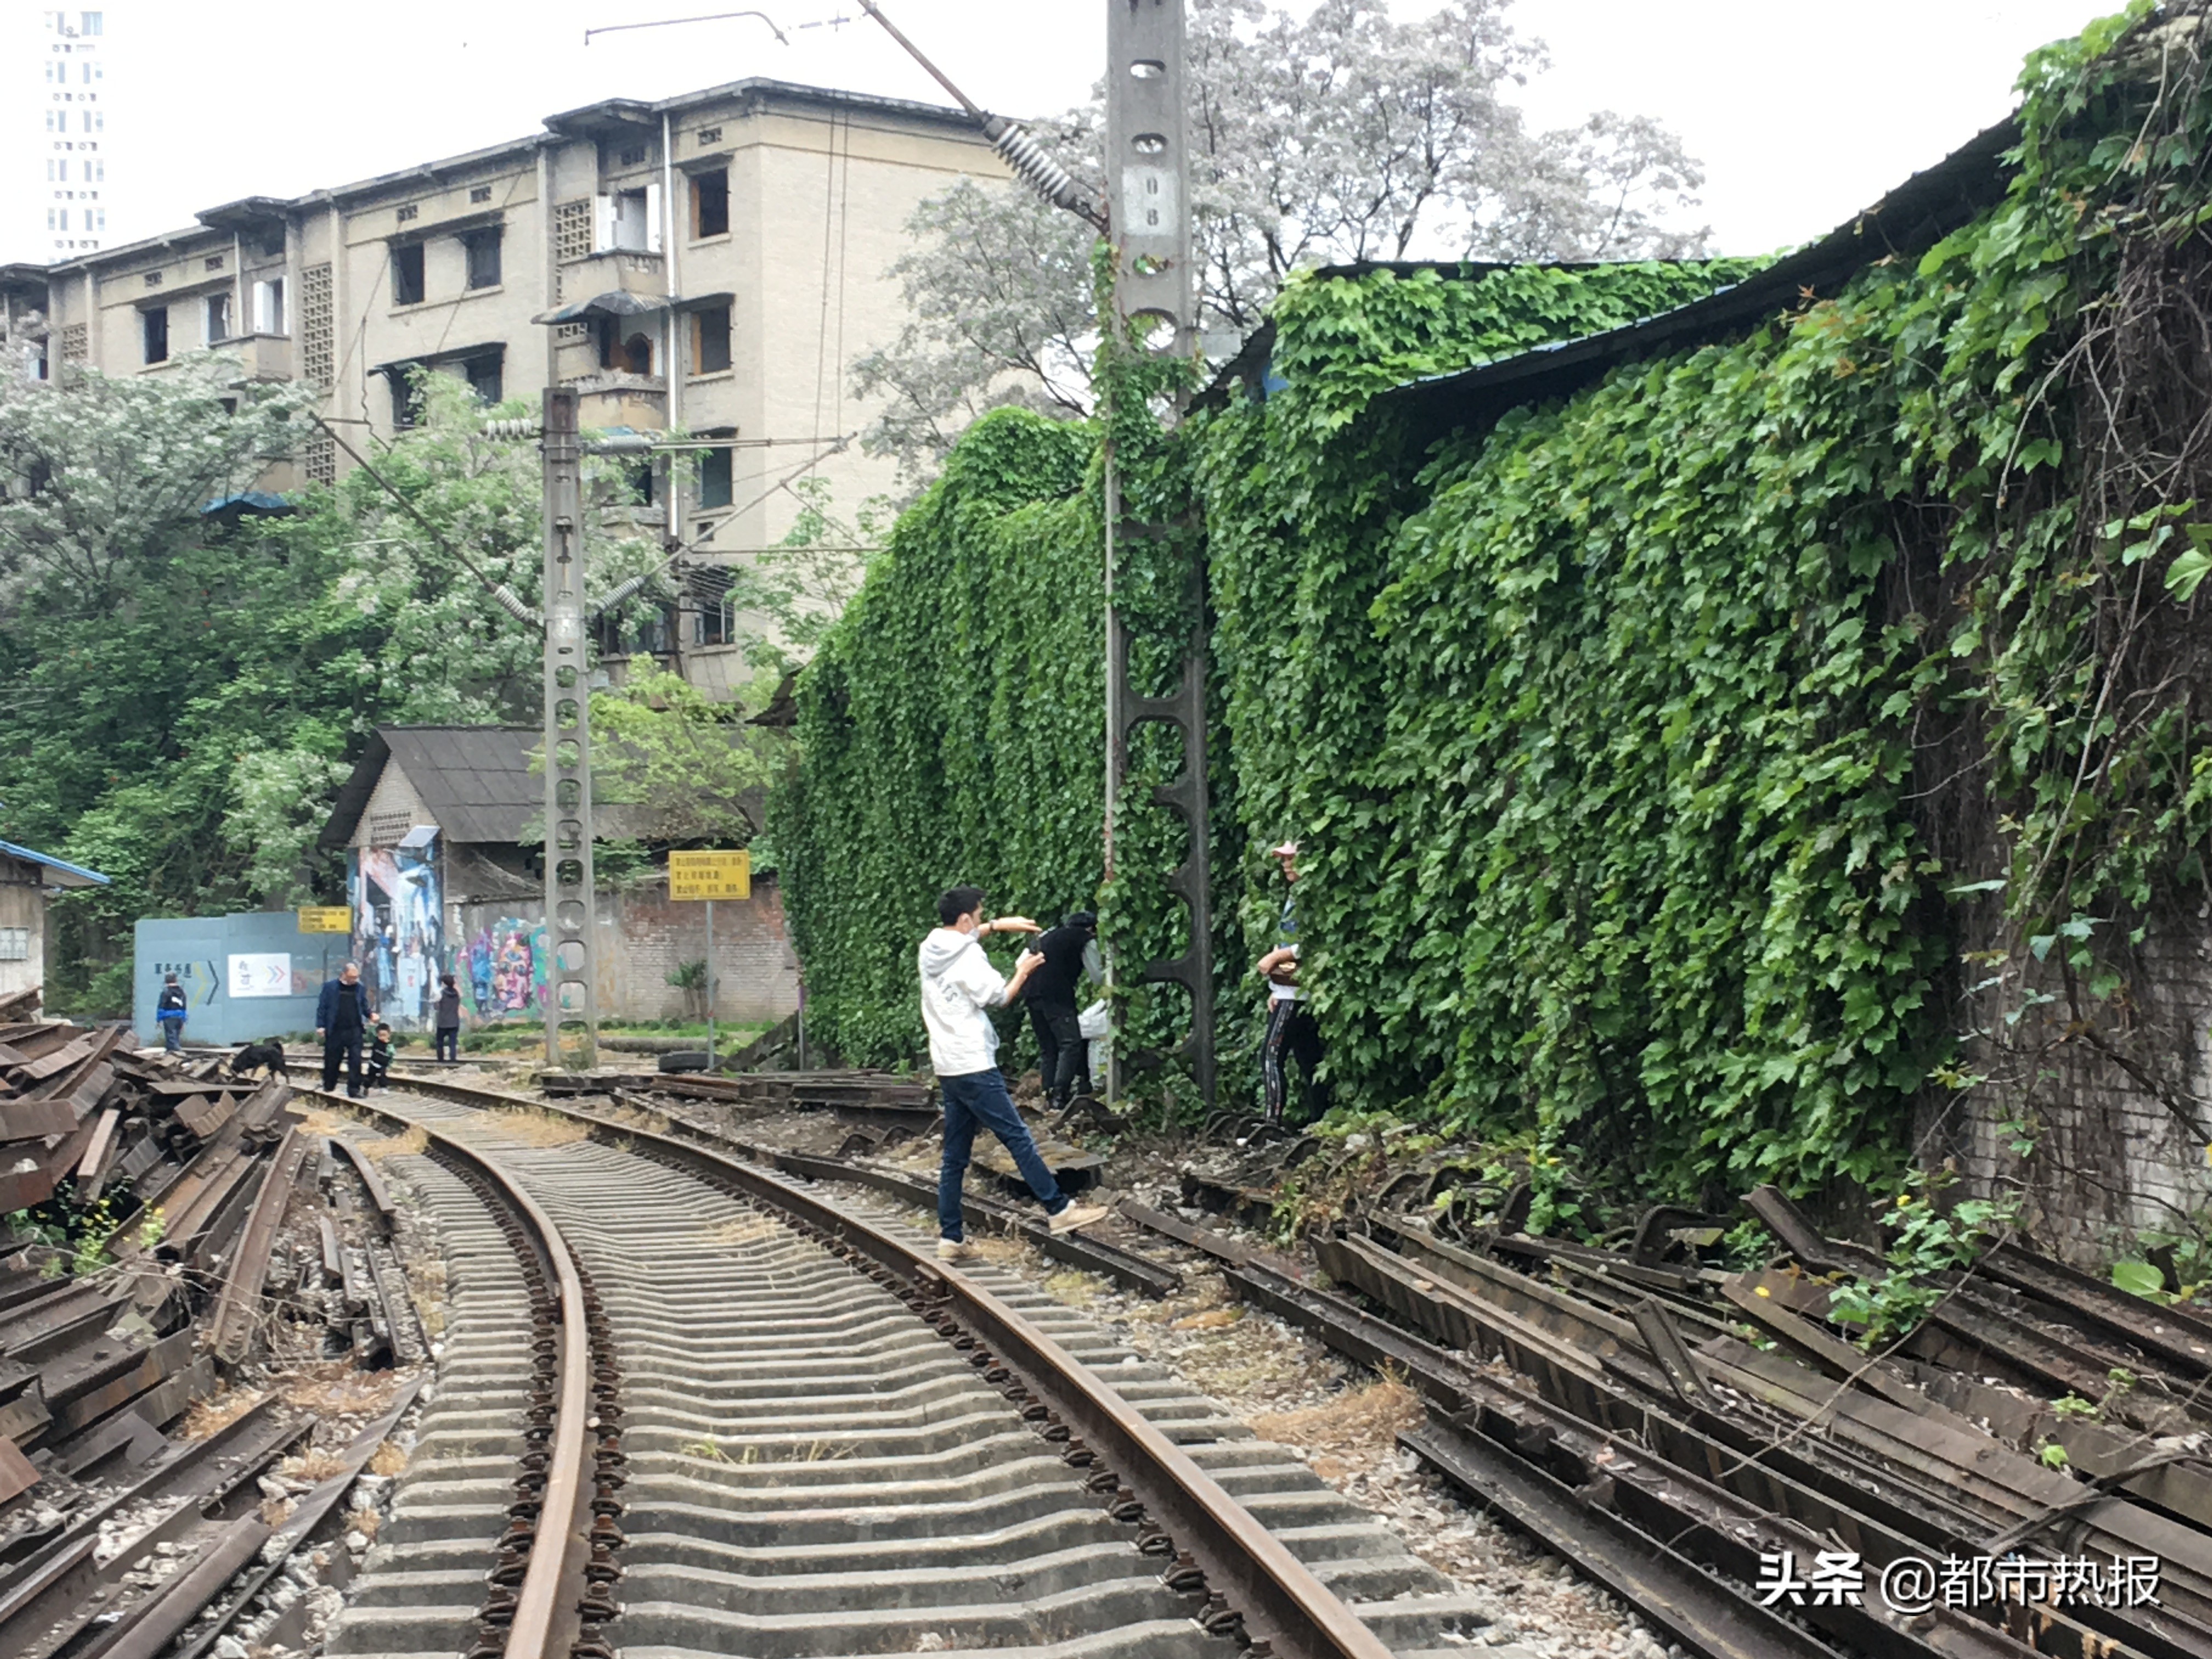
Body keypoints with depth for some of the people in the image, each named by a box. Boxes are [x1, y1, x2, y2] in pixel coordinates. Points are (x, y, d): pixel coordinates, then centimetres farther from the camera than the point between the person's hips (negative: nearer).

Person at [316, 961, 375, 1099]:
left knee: (355, 1060, -6)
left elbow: (364, 1007, 15)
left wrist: (371, 1014, -6)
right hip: (335, 1031, -1)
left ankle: (354, 1089, -1)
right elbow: (322, 1007, 0)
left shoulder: (361, 988, 8)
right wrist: (320, 1026, -7)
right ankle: (328, 1088, 24)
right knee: (332, 1061, 8)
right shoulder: (330, 986, 0)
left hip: (354, 1031, 1)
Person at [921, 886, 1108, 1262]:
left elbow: (961, 936, 30)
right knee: (1018, 1138, -4)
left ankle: (950, 1238, 9)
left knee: (955, 1157, 9)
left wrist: (998, 926, 21)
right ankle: (1060, 1209, -1)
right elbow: (997, 997, -5)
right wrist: (1024, 972, 10)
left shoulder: (930, 950, 10)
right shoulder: (968, 958, -14)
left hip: (948, 1069, 8)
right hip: (974, 1066, -8)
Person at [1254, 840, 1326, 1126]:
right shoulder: (1293, 894, 18)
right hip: (1286, 991, 10)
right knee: (1307, 1059, 9)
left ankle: (1273, 1121, -16)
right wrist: (1275, 990, 14)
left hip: (1298, 990, -10)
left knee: (1272, 1054, -13)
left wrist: (1275, 957, -11)